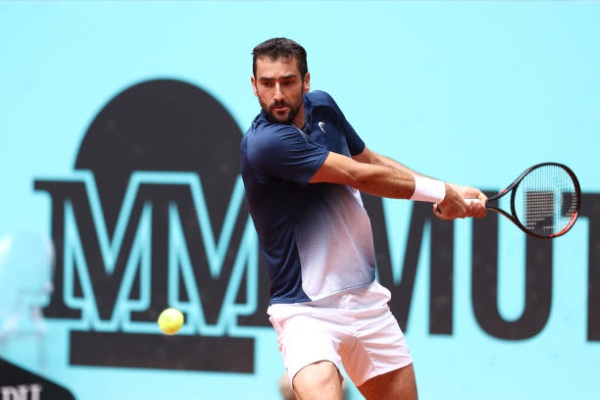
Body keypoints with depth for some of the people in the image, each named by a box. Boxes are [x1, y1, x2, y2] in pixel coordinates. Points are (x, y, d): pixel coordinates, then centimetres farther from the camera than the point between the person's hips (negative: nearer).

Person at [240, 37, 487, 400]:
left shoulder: (322, 106, 3)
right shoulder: (264, 143, -21)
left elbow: (371, 161, 20)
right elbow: (362, 177, -19)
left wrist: (453, 194, 11)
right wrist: (440, 192, -8)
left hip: (365, 298, 8)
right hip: (306, 310, -8)